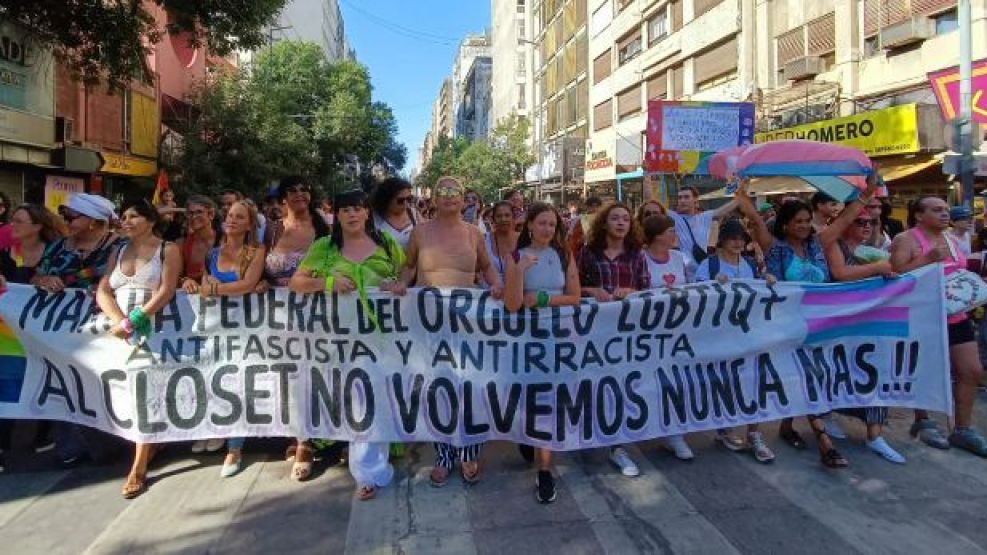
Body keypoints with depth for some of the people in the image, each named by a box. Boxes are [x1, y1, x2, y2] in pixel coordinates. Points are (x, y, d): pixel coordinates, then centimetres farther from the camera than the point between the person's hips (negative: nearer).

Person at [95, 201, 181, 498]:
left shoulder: (168, 250, 2)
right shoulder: (118, 252, 17)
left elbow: (166, 292, -10)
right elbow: (103, 291, 5)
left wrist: (133, 321, -18)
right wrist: (119, 320, -13)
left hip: (153, 331, -5)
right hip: (120, 331, 5)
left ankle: (138, 468, -4)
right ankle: (151, 445, 22)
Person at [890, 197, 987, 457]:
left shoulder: (951, 239, 13)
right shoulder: (906, 240, -11)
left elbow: (959, 272, 26)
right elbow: (895, 275, -21)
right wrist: (928, 258, -26)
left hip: (956, 316, 8)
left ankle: (963, 429, 18)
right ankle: (922, 421, 24)